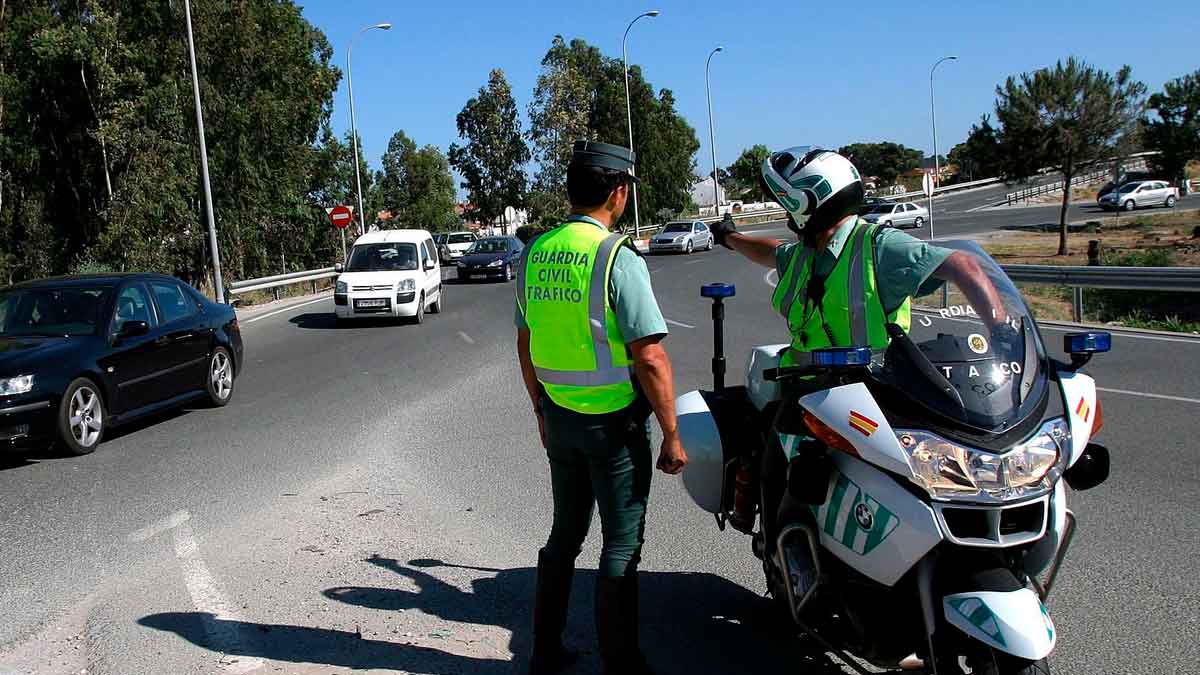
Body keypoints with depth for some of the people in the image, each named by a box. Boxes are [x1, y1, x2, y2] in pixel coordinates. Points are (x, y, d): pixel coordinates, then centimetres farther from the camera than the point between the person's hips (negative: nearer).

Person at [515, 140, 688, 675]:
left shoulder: (535, 254, 3)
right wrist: (672, 436, -12)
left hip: (559, 418, 7)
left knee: (564, 535, 20)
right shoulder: (618, 258, -18)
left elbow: (525, 346, 11)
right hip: (613, 423, -6)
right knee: (621, 545, 8)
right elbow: (650, 359, -20)